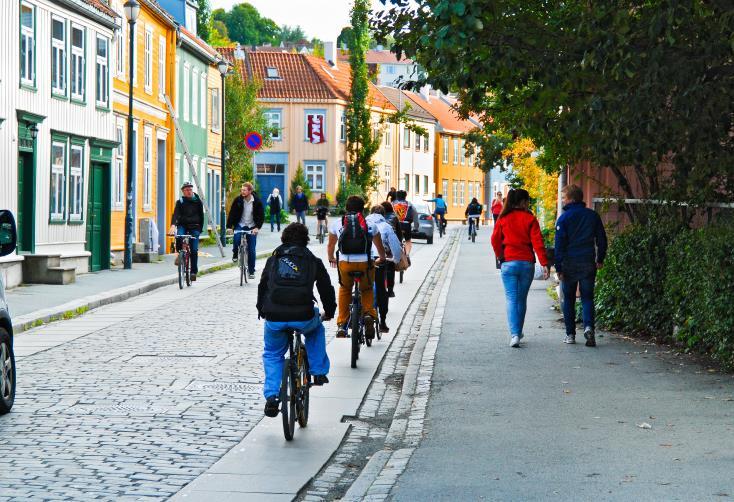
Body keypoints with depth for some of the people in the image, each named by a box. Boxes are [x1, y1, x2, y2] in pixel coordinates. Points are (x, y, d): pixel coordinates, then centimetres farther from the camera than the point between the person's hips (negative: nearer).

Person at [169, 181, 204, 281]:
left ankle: (194, 271, 1)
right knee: (179, 236, -35)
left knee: (194, 250, -7)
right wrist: (173, 225, -31)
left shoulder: (197, 201, 6)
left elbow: (201, 216, 13)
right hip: (182, 225, -1)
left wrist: (200, 228, 5)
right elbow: (175, 214, -14)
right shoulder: (180, 202, 1)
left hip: (194, 227, 1)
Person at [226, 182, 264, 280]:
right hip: (240, 225, 0)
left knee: (251, 250, -1)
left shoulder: (257, 202, -10)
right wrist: (229, 226, -12)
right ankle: (235, 254, -1)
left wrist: (257, 227, -20)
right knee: (237, 238, -31)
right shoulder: (238, 200, -8)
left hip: (251, 227, 0)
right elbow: (232, 214, -3)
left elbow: (261, 216, -7)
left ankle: (251, 271, 13)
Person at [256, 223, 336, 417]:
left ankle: (271, 397, 10)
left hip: (274, 319, 1)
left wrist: (262, 311, 40)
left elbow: (262, 286, 24)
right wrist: (329, 312, 38)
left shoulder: (273, 259, 18)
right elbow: (326, 288, 20)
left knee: (272, 355, 25)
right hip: (303, 317, -1)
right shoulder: (313, 261, 15)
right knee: (316, 328, 36)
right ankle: (318, 371, 30)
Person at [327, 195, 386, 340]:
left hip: (344, 263, 0)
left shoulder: (336, 223, 12)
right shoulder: (370, 224, 11)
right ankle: (368, 313, -1)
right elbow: (380, 247, 22)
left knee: (344, 289, 27)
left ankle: (342, 325, 20)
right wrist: (381, 259, 43)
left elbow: (331, 245, 26)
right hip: (364, 263, 0)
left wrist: (331, 259, 46)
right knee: (367, 290, 26)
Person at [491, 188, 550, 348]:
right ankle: (518, 332, 24)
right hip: (527, 263, 0)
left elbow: (495, 240, 4)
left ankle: (514, 334, -17)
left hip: (509, 263, 0)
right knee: (521, 299, 14)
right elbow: (537, 242, -8)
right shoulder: (530, 219, -2)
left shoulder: (503, 218, 1)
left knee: (512, 300, -2)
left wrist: (500, 257, 21)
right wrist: (545, 264, -10)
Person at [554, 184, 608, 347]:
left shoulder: (564, 218, -7)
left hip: (569, 263, -2)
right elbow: (602, 239, 10)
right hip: (588, 263, 2)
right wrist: (600, 259, 21)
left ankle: (570, 334, 10)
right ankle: (588, 326, -18)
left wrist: (559, 268, -6)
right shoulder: (593, 216, 5)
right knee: (587, 297, 5)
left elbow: (559, 244, -9)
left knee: (568, 299, 9)